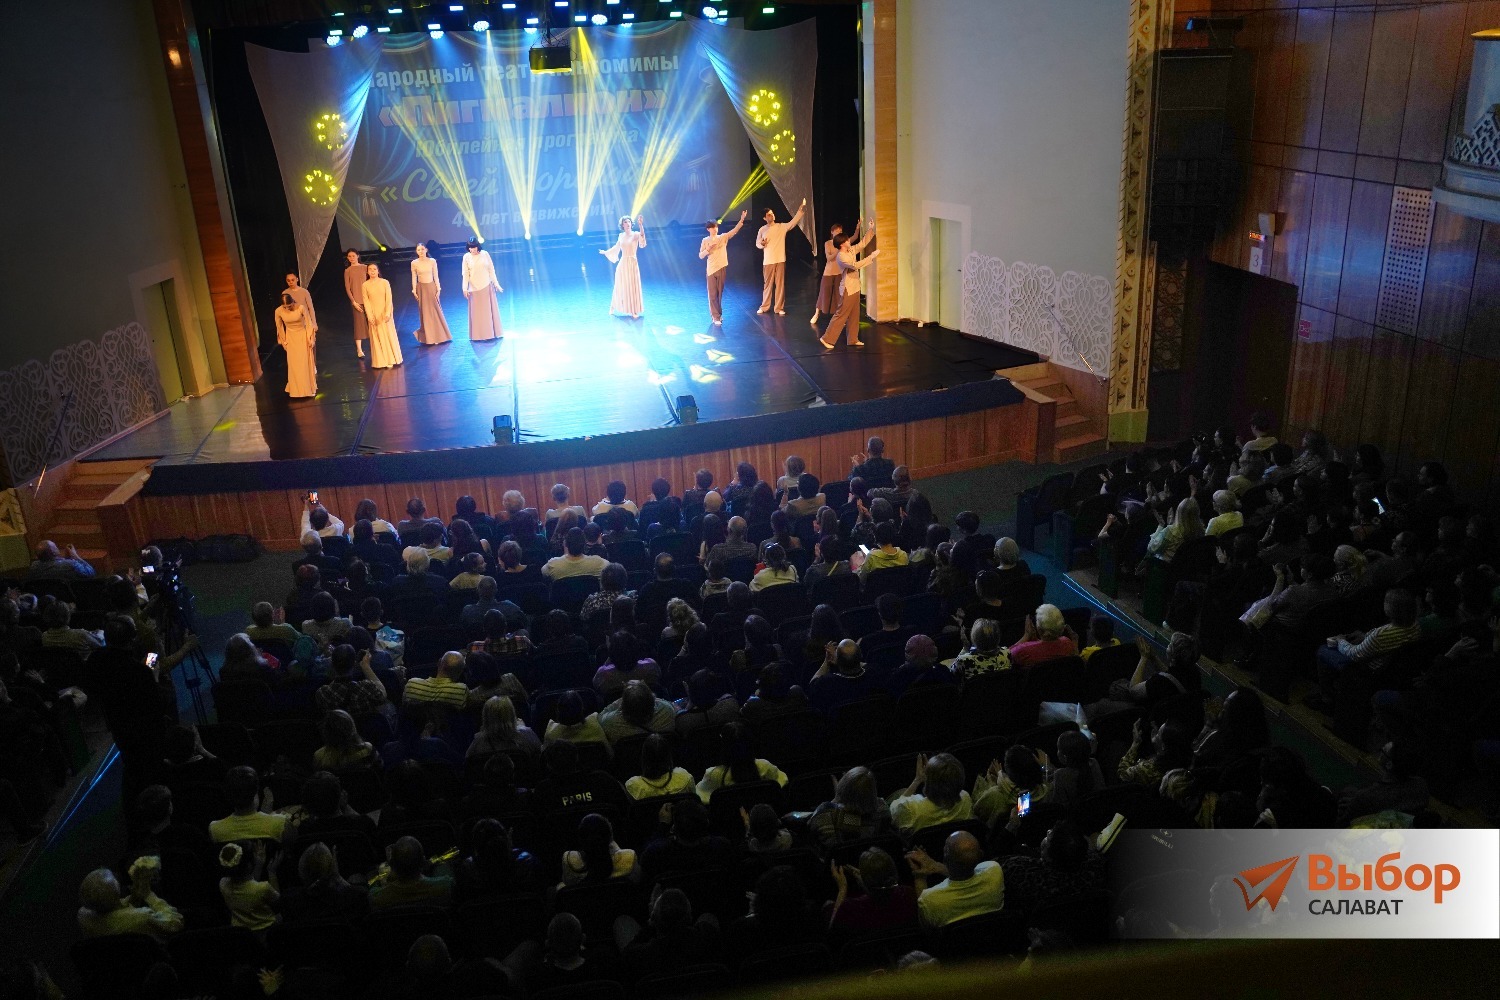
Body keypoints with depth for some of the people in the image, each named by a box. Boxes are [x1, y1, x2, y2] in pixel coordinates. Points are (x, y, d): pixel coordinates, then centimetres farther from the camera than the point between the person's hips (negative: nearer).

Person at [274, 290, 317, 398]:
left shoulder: (301, 308, -22)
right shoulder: (279, 311, -15)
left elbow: (308, 323, -12)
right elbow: (280, 327, 0)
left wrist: (310, 339, -10)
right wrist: (283, 340, 5)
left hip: (302, 336, -2)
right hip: (290, 337, 2)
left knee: (305, 363, 0)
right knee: (293, 364, 3)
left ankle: (308, 388, 10)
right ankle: (296, 390, 12)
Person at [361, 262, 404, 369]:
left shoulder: (385, 282, -4)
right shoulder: (365, 285, -1)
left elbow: (388, 298, -7)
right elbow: (366, 301, -3)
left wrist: (388, 313, -16)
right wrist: (369, 316, -12)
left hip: (385, 313, -1)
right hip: (374, 314, 1)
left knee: (388, 335, 3)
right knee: (377, 337, 4)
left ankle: (391, 360, 11)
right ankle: (381, 361, 9)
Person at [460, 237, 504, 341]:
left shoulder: (485, 254, -1)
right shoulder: (466, 257, -2)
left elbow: (491, 270, 3)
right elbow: (465, 274, -2)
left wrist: (496, 284, 1)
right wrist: (465, 288, -8)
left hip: (486, 286, 0)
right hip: (474, 288, 0)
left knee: (489, 310, 6)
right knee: (476, 312, 3)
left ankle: (491, 333, 15)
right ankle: (477, 335, 7)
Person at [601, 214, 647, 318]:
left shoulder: (635, 234, -7)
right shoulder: (621, 236, 6)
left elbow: (642, 240, -32)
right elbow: (616, 247, 25)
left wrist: (641, 225, -46)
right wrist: (606, 252, 36)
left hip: (632, 264, -4)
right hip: (622, 264, 4)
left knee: (633, 287, -1)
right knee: (620, 288, 11)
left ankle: (634, 311, 4)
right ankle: (614, 309, 22)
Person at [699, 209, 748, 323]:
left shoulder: (723, 238, 3)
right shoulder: (705, 240, 0)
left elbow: (734, 230, -8)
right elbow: (700, 256, 0)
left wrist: (741, 220, -19)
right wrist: (708, 249, -17)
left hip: (722, 268, 2)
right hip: (711, 269, -2)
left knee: (720, 293, 10)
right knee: (713, 294, -2)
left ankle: (718, 314, 22)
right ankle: (716, 316, 0)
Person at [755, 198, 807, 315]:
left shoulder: (782, 226, 2)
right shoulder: (762, 229, 4)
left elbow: (793, 222, -11)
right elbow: (757, 244, 9)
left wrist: (801, 210, -23)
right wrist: (762, 243, -15)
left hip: (780, 260, 0)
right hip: (768, 261, 0)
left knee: (780, 284, 3)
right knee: (768, 284, 7)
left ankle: (779, 308, 10)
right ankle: (764, 307, 18)